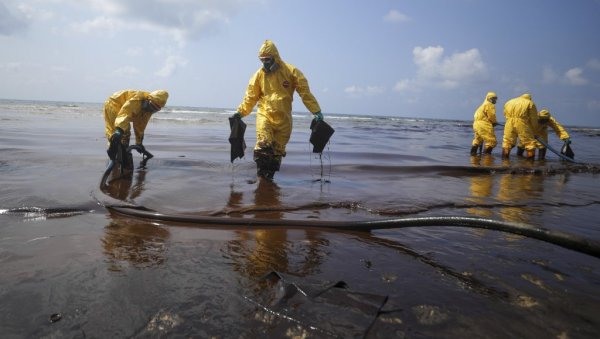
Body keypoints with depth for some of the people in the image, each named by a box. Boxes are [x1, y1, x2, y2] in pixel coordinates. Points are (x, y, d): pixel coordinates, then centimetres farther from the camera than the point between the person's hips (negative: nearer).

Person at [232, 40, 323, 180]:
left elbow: (305, 92, -4)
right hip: (264, 115, 0)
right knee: (263, 145, -20)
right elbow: (251, 96, 7)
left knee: (277, 151, 6)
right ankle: (261, 173, -8)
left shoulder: (291, 71, -2)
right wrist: (240, 112, -4)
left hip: (284, 119, 0)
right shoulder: (259, 74, 4)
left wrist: (316, 111, -10)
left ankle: (269, 176, 19)